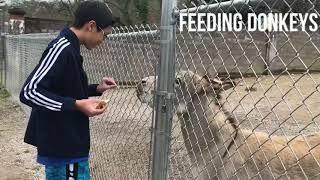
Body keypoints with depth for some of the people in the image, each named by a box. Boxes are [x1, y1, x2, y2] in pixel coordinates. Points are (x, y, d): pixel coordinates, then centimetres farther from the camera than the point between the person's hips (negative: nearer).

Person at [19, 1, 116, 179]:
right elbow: (29, 92, -24)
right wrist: (76, 105, -27)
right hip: (64, 149, -10)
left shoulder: (69, 48, 10)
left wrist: (96, 89, 7)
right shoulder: (62, 48, -20)